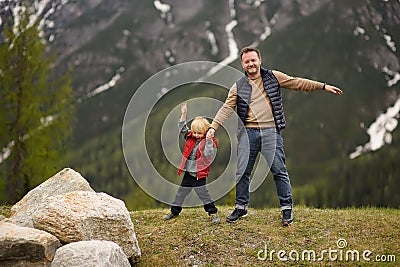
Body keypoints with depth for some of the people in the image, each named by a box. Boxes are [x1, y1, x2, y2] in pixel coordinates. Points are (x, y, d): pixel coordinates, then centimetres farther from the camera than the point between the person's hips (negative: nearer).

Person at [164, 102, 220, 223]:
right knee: (181, 192, 15)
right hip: (188, 172, 6)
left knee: (203, 193, -6)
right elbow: (182, 129, 10)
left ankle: (213, 213, 5)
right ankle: (174, 211, 29)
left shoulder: (209, 142, -12)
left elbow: (207, 154, -24)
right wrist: (183, 114, 2)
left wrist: (208, 141, -32)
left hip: (199, 174, -6)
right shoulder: (191, 137, 5)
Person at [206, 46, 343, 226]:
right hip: (248, 132, 2)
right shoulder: (238, 87, 9)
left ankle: (287, 208, 9)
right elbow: (227, 108, 2)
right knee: (242, 172, 6)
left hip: (270, 132, -1)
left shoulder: (273, 77, 8)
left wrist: (323, 86, 7)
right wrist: (213, 127, -10)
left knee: (279, 170, -1)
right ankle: (241, 207, 20)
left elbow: (298, 83, 10)